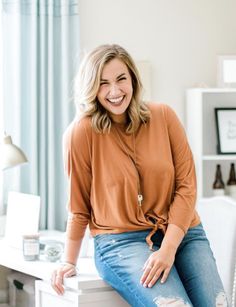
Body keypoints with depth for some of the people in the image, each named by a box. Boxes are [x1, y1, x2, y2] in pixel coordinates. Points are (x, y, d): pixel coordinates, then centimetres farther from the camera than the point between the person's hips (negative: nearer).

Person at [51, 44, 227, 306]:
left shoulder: (163, 116, 0)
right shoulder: (81, 133, -8)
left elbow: (186, 186, -1)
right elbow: (79, 207, 3)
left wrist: (168, 248, -12)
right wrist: (69, 262, 9)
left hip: (181, 232, 3)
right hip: (120, 241, -3)